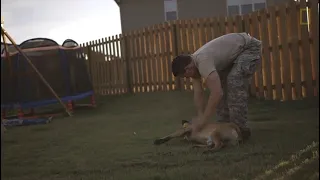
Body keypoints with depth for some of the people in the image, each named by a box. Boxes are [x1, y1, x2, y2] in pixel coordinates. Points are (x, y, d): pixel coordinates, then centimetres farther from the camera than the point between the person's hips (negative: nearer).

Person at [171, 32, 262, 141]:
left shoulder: (202, 61, -35)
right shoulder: (192, 63, -5)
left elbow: (217, 93, -42)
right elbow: (198, 93, 0)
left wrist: (202, 121, -35)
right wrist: (200, 117, -9)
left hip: (250, 47, -10)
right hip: (235, 53, 10)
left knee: (235, 82, -23)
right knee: (219, 84, 3)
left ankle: (240, 129, -14)